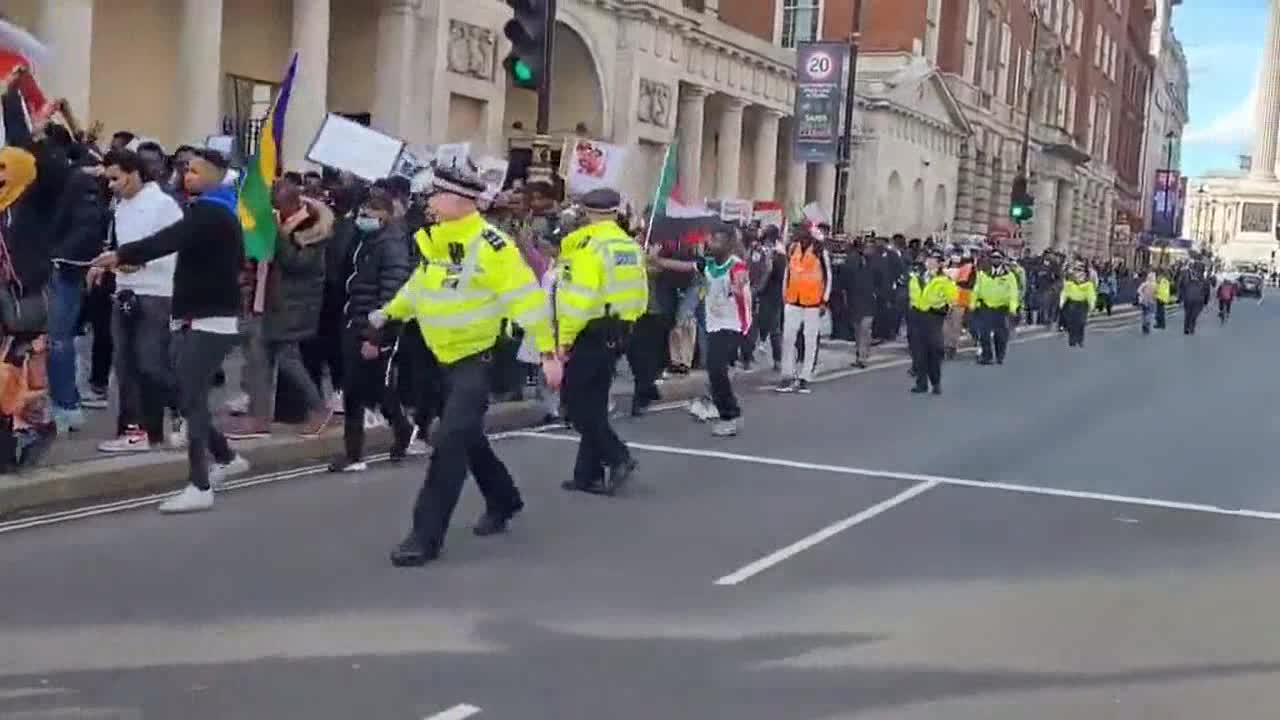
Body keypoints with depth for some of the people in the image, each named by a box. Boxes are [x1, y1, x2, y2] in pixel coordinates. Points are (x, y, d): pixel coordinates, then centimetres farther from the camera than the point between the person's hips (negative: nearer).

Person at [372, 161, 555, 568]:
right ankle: (503, 503, 40)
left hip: (481, 358, -8)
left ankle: (427, 536, -10)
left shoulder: (490, 245, -20)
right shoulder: (434, 240, 4)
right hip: (448, 357, 8)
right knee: (469, 438, 19)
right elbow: (423, 283, 22)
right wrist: (390, 312, 13)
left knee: (450, 441, -14)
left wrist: (547, 352, -22)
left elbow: (526, 296, -20)